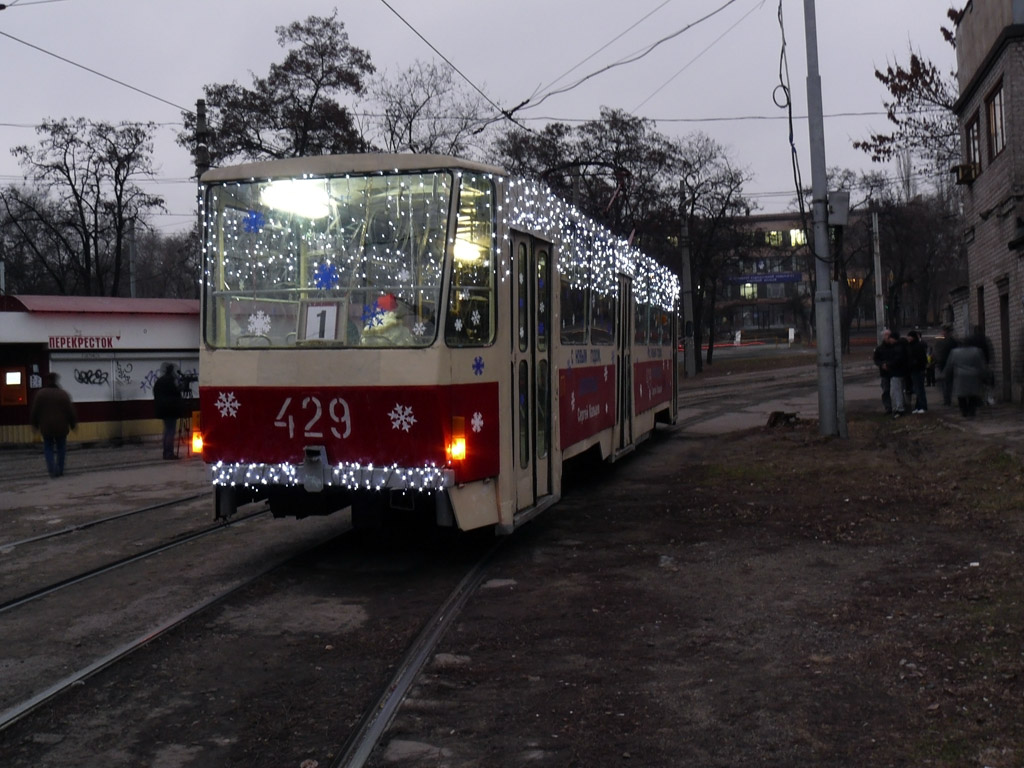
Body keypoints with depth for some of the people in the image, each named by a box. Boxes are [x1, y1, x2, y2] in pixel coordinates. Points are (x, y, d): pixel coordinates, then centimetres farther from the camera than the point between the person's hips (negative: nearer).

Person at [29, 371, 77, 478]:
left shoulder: (40, 394, -3)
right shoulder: (63, 394, -4)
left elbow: (35, 412, -1)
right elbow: (70, 411, -3)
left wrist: (35, 424, 12)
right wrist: (73, 424, 7)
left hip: (46, 427, 0)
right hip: (61, 427, 0)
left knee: (48, 447, 11)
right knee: (61, 447, 14)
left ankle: (52, 468, -11)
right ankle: (60, 470, 14)